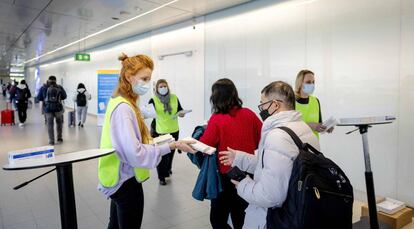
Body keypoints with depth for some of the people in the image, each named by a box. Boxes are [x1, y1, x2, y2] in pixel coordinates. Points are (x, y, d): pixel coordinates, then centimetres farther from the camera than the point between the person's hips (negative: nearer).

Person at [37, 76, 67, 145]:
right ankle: (59, 138, 22)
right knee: (59, 123, 18)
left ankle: (51, 141, 6)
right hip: (58, 108, 0)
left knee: (50, 125, 6)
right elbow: (64, 96, 4)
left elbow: (39, 98, 5)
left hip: (48, 109, 0)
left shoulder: (43, 88, 1)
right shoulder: (60, 87, 0)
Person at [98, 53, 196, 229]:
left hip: (119, 178, 9)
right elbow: (135, 153, -31)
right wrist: (172, 146, -29)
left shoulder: (121, 102, 7)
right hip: (126, 181, -9)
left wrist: (149, 140, 2)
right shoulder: (123, 107, -24)